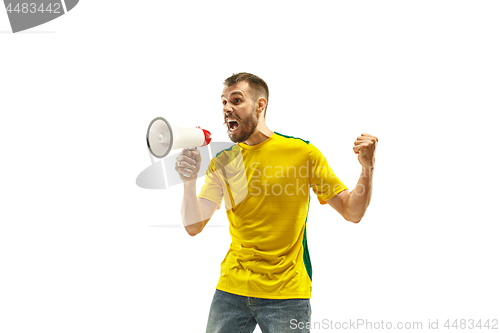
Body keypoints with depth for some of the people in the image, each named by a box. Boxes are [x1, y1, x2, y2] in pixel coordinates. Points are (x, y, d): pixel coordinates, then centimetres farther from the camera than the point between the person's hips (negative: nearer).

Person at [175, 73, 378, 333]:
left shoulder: (302, 152, -4)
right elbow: (193, 226, -4)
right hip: (232, 289, 3)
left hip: (286, 293, -3)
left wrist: (367, 168, -19)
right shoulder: (221, 163, 5)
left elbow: (352, 212, -2)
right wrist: (189, 183, -21)